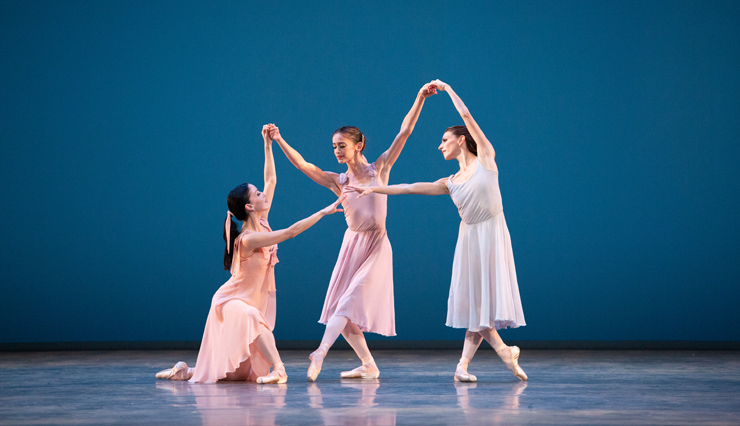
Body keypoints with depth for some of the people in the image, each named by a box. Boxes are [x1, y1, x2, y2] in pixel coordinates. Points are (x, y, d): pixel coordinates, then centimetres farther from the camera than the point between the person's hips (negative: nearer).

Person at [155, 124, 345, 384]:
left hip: (253, 303, 8)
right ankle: (279, 370, -44)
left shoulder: (261, 222, -3)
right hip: (232, 302, -8)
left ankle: (188, 371, 21)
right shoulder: (248, 239, -26)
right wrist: (325, 211, -29)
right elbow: (291, 231, -31)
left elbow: (271, 180, 4)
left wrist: (268, 145, -1)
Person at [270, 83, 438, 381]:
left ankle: (321, 351, -27)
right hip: (352, 245, 4)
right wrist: (279, 141, -8)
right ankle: (368, 365, 10)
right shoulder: (338, 182, 6)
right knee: (342, 310, 0)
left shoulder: (379, 169, -1)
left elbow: (404, 131, -5)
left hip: (376, 246, -4)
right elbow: (302, 164, 0)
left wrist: (420, 98, -11)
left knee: (352, 301, -15)